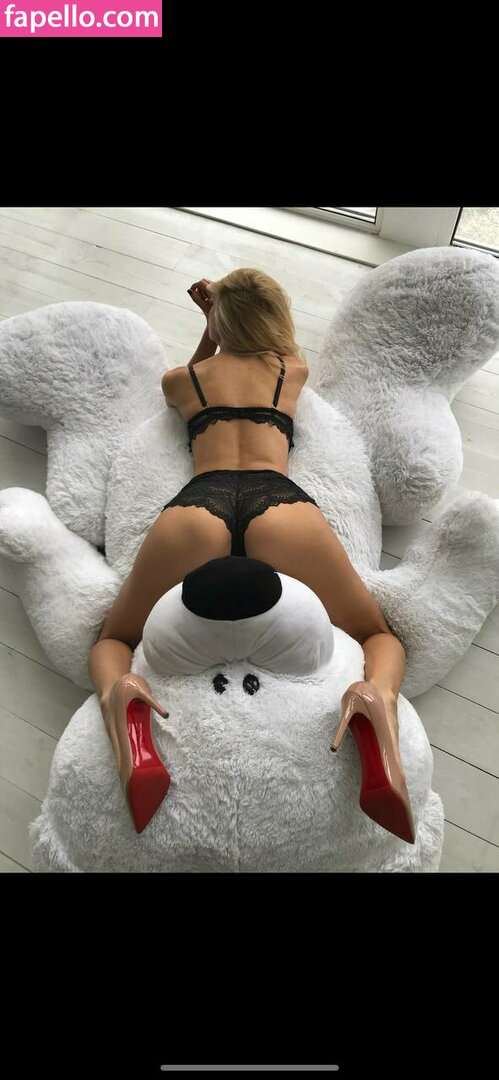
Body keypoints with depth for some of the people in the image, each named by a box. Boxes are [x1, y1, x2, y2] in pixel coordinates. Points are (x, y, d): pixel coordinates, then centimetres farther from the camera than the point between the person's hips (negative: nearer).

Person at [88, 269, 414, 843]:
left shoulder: (180, 378, 32)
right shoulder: (293, 370, 33)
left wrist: (212, 320, 55)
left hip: (196, 508, 1)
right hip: (280, 504, 0)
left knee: (113, 642, 22)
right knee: (379, 640, 18)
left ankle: (122, 693, -17)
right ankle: (376, 693, -21)